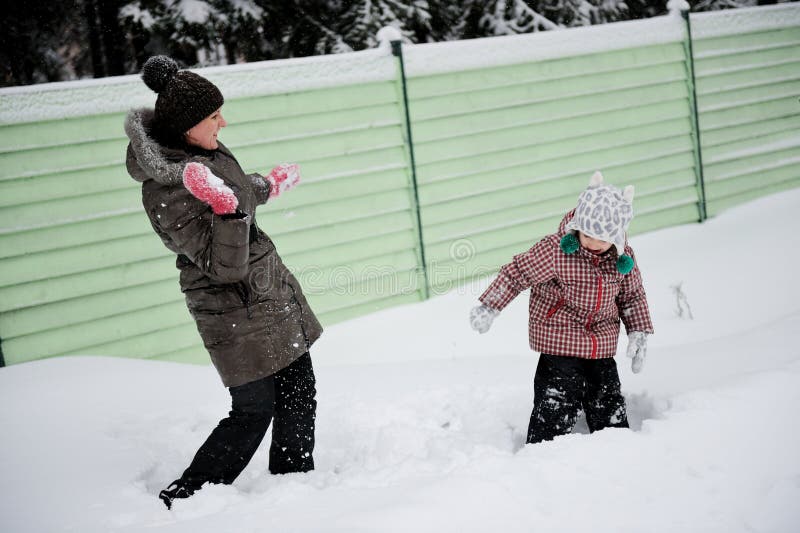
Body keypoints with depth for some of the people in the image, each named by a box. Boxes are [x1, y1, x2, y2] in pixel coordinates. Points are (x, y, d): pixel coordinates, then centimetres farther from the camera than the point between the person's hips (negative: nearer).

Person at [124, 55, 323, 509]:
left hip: (272, 289, 9)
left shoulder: (203, 149, 2)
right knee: (253, 411, -3)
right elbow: (226, 267, -28)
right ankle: (183, 499, 10)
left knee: (299, 393, 13)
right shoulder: (167, 190, -25)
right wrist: (226, 207, -40)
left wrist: (268, 185, 35)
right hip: (238, 310, -9)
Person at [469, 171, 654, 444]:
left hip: (603, 345, 5)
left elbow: (632, 294, 13)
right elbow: (517, 273, -11)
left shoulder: (623, 256, -3)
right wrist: (489, 307, -11)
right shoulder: (557, 250, -18)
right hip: (561, 340, -5)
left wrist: (638, 332, 6)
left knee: (609, 405, 12)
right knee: (557, 404, -10)